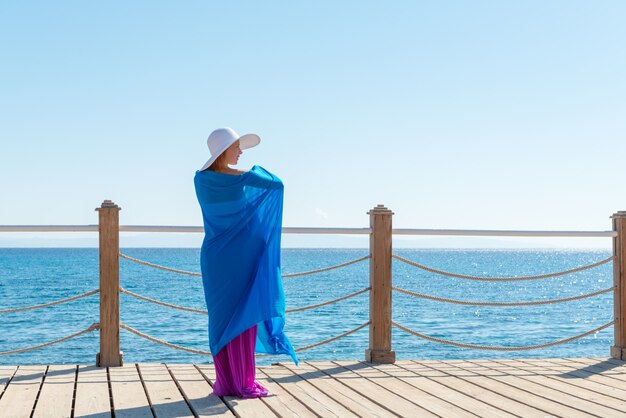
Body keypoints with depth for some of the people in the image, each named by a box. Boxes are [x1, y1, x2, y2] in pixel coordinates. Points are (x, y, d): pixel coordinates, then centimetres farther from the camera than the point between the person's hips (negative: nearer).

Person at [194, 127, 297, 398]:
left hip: (214, 256, 5)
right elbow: (277, 184, 1)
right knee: (244, 316, 0)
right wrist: (258, 171, 19)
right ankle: (244, 383, 0)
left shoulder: (200, 179, 2)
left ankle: (225, 382, 8)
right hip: (241, 256, -5)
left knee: (221, 318, 8)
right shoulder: (241, 177, -13)